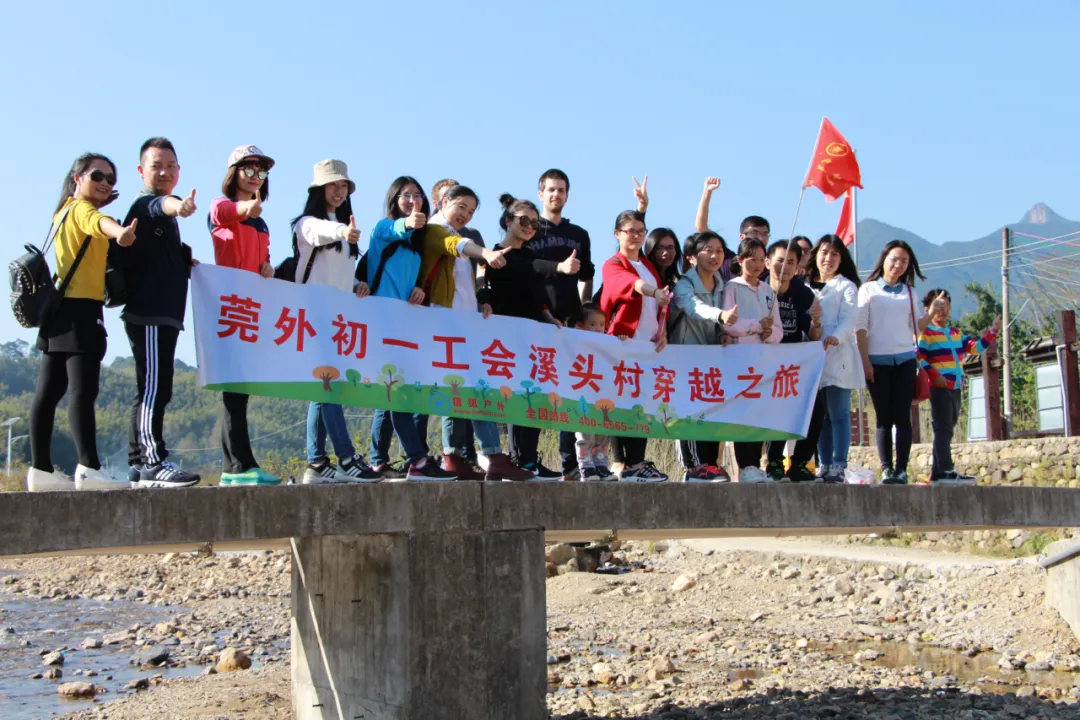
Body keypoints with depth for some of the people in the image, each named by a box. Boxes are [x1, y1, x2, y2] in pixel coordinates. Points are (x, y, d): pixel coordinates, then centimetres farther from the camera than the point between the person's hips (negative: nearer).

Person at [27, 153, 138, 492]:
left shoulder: (65, 211, 20)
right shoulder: (82, 209, -7)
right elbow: (99, 223, -31)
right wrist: (120, 232, -53)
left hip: (60, 307, 10)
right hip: (80, 308, -10)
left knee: (49, 391, 9)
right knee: (83, 391, -17)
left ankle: (40, 470, 13)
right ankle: (89, 470, -24)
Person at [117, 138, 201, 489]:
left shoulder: (164, 217, 25)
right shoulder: (145, 204, -6)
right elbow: (158, 205, -32)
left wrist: (184, 259, 17)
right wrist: (175, 206, -55)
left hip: (163, 315, 10)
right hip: (149, 313, -10)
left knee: (151, 390, 11)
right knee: (155, 387, -15)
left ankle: (138, 466, 15)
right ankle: (153, 462, -19)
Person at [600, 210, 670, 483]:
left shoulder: (649, 265, 20)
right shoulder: (613, 265, -3)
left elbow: (660, 305, 22)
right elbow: (633, 283, -25)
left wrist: (663, 332, 5)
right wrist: (654, 292, -45)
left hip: (649, 344, 7)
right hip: (625, 343, -7)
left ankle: (637, 462, 8)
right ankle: (627, 465, -8)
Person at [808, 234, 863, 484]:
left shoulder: (846, 286, 6)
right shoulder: (806, 286, 20)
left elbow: (848, 319, -8)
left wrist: (835, 337, -27)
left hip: (837, 355, -4)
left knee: (838, 413, -7)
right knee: (820, 415, 5)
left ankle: (838, 467, -8)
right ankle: (824, 466, 8)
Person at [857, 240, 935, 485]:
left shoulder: (909, 292, 15)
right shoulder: (869, 289, 7)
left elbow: (914, 328, 15)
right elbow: (860, 327, 0)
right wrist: (865, 360, -7)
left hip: (905, 359, 2)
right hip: (877, 360, -2)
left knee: (902, 416, -3)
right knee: (884, 417, -1)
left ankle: (901, 469, -4)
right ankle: (886, 469, 0)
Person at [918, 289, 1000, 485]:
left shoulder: (956, 333, 21)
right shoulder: (926, 333, -3)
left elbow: (976, 347, 17)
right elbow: (919, 358, -12)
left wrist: (993, 332, 8)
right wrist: (934, 375, -22)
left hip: (955, 388, 8)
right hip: (939, 388, -8)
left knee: (946, 430, 8)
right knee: (943, 430, -12)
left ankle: (937, 473, 11)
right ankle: (946, 470, -16)